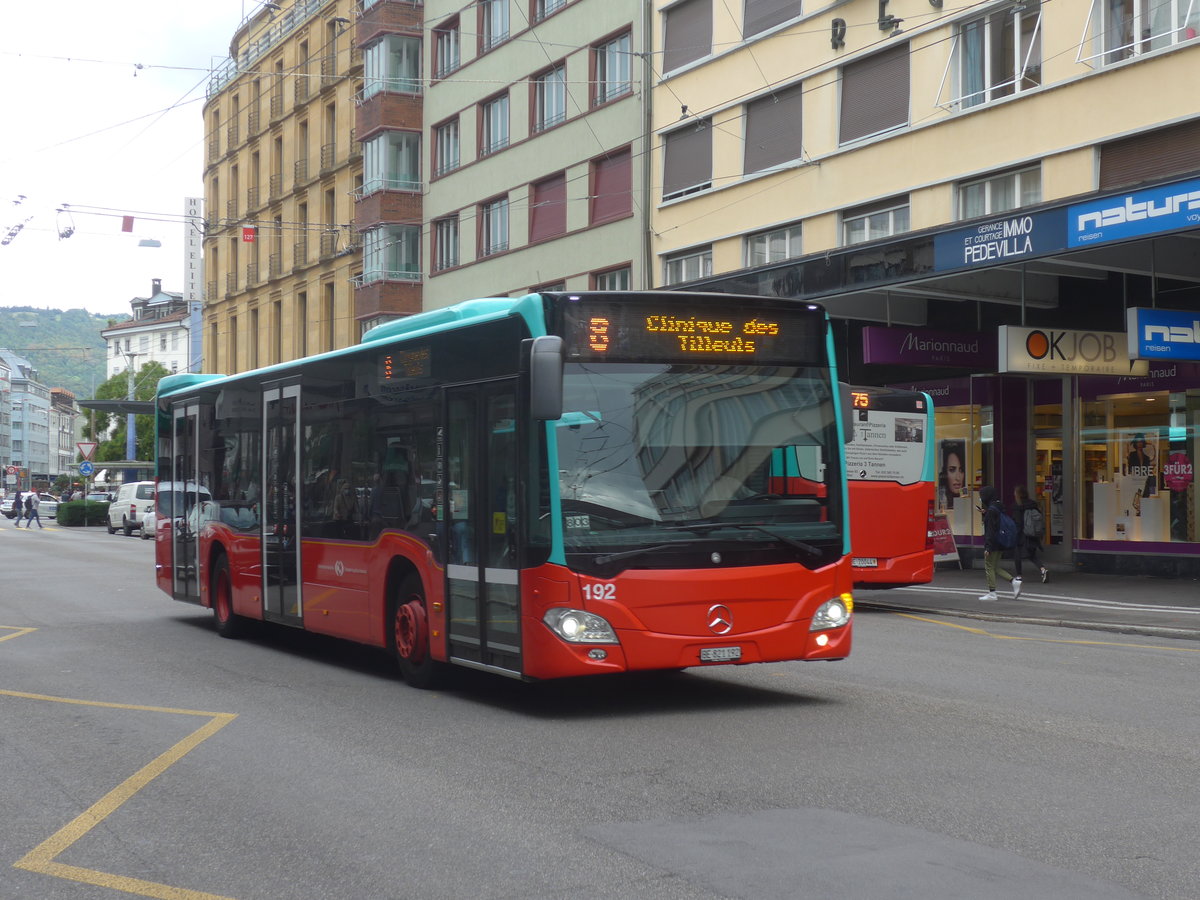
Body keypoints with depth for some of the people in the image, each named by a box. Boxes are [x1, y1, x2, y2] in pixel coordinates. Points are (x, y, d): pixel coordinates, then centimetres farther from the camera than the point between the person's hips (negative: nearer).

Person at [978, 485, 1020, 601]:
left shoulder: (991, 510, -17)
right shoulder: (999, 508, 10)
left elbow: (990, 530, -20)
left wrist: (987, 547, -20)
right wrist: (985, 513, 17)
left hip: (993, 543, -9)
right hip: (1000, 544, 9)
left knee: (989, 567, 1)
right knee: (996, 567, 16)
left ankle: (992, 593, 3)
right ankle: (1014, 581, 3)